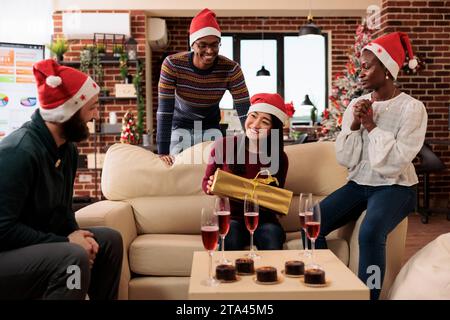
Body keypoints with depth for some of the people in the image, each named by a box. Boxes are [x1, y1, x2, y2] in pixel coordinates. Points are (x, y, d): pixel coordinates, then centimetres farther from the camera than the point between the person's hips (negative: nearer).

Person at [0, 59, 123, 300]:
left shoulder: (67, 148, 4)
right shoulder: (20, 151, -25)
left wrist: (75, 233, -10)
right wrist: (65, 242, -24)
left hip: (35, 242, 9)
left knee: (109, 240, 2)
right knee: (73, 258, -31)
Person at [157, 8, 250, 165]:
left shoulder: (231, 69, -23)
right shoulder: (172, 64, -27)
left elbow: (245, 111, -24)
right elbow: (164, 110, -28)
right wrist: (163, 152, -33)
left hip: (210, 126, 1)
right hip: (180, 125, -1)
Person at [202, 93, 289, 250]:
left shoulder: (280, 158, -1)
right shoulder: (223, 146, -5)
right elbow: (206, 182, 7)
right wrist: (211, 187, -16)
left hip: (263, 219, 1)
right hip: (231, 216, -1)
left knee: (272, 245, -29)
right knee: (230, 241, -32)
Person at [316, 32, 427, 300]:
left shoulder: (412, 108, -9)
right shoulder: (356, 104, 5)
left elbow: (395, 162, -18)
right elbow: (345, 159, 1)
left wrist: (370, 125, -14)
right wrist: (355, 124, -13)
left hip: (395, 187, -5)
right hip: (358, 184, 5)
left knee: (370, 233, -35)